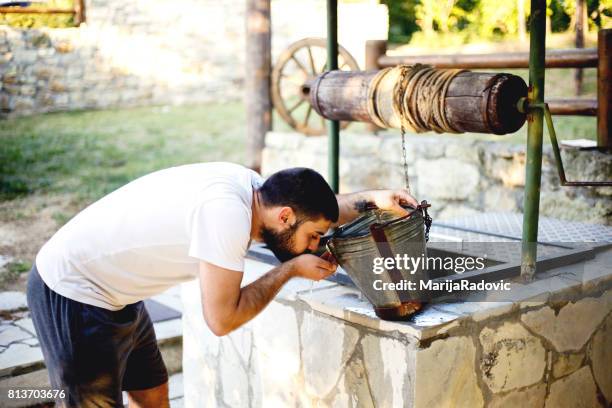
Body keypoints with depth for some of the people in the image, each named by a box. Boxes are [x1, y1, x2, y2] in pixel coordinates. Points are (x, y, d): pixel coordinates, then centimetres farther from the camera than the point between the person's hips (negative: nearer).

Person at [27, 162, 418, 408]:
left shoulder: (248, 184, -4)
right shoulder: (226, 212, -30)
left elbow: (314, 206, 14)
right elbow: (223, 319, -25)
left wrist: (371, 198, 0)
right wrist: (292, 268, -17)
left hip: (113, 292, 9)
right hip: (73, 296, -9)